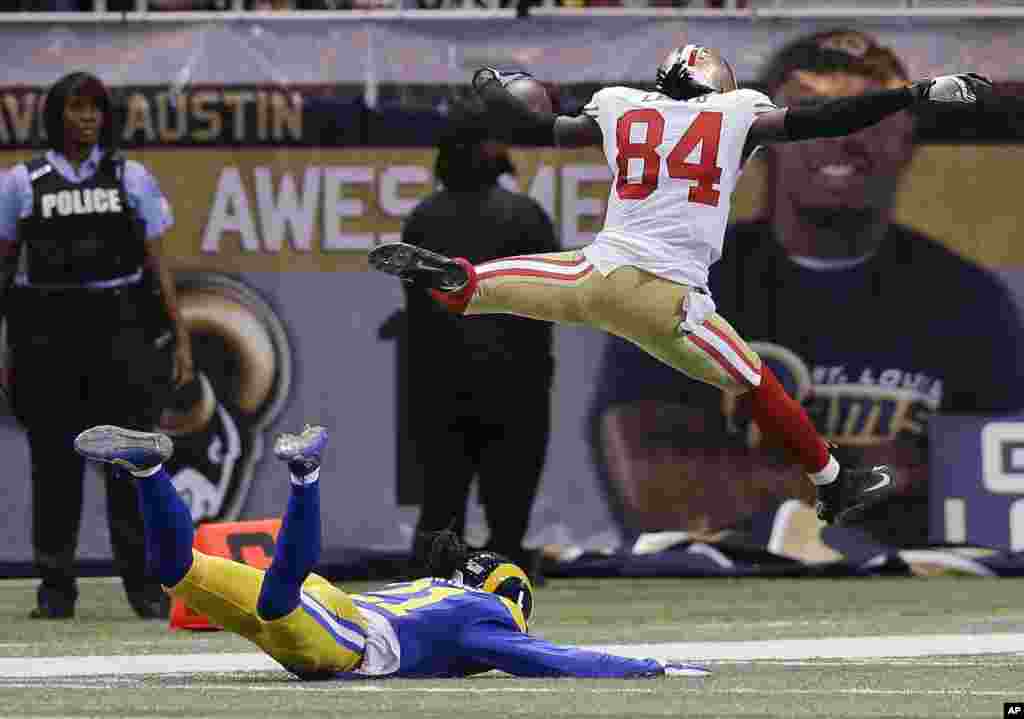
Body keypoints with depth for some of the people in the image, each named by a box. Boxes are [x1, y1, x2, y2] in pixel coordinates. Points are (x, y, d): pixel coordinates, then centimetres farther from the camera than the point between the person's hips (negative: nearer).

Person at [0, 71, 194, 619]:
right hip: (46, 332, 0)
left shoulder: (131, 178, 8)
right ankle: (55, 587, 10)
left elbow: (156, 264, 9)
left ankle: (143, 582, 4)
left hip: (121, 327, 0)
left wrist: (180, 336, 4)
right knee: (54, 461, 2)